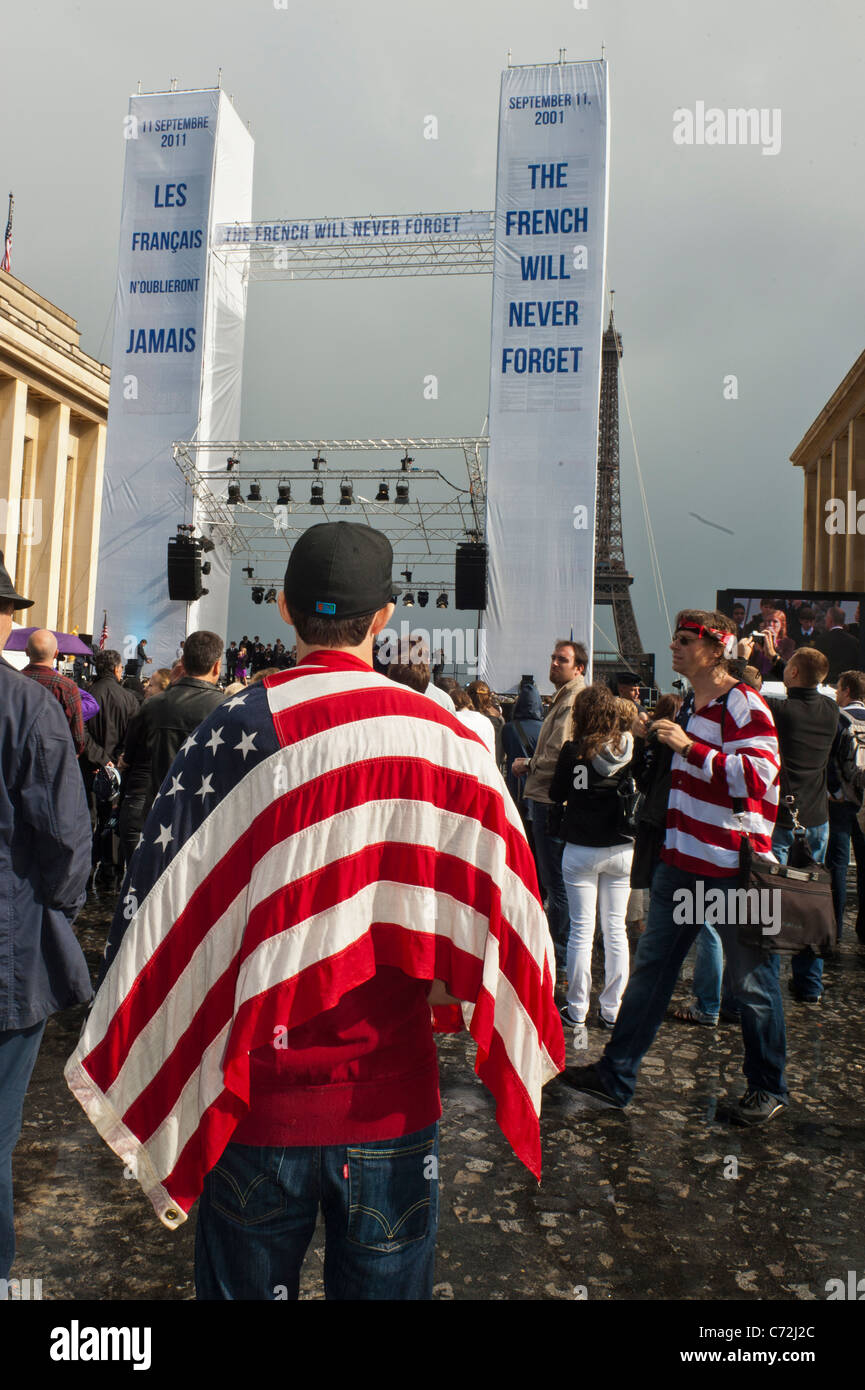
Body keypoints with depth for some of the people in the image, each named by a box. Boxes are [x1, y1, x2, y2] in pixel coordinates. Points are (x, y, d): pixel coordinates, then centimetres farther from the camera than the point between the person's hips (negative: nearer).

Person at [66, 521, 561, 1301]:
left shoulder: (235, 732, -13)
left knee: (245, 1284, 22)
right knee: (384, 1284, 21)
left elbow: (157, 912, -7)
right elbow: (502, 914, -5)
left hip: (254, 1100, 0)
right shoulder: (446, 740, -12)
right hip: (392, 1099, 0)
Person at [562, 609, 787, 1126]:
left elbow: (757, 775, -26)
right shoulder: (693, 705, 14)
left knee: (753, 981, 7)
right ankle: (617, 1075, 19)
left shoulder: (745, 705, -13)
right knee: (651, 966, 10)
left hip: (734, 869, -8)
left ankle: (768, 1087, 27)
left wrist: (689, 746, -25)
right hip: (683, 861, 9)